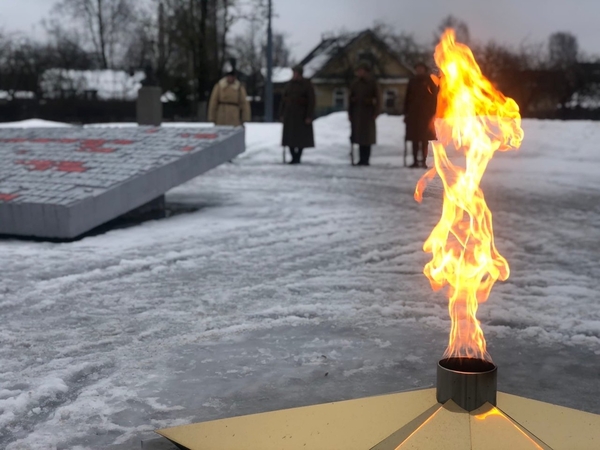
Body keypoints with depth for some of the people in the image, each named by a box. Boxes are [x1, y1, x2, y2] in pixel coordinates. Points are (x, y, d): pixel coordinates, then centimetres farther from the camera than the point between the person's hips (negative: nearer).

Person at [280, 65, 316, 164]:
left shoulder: (307, 85, -4)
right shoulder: (290, 85, 9)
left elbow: (311, 101, -8)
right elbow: (284, 100, 11)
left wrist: (309, 117, -14)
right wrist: (281, 114, 6)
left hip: (302, 114, -4)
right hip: (290, 114, 4)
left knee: (301, 137, -1)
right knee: (290, 136, 1)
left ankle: (298, 157, 8)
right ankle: (293, 156, 8)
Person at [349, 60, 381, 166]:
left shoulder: (372, 83, -1)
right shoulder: (355, 84, 10)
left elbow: (378, 98, -3)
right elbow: (351, 99, 11)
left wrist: (375, 113, -9)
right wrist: (350, 113, 5)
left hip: (368, 113, -4)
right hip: (357, 113, 4)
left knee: (367, 137, -3)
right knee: (359, 136, 3)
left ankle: (365, 159, 1)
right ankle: (362, 159, 8)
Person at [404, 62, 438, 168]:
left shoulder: (429, 81, 3)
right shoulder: (412, 82, 11)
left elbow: (434, 98, 1)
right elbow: (407, 98, 12)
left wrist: (433, 113, -5)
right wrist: (406, 112, 6)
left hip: (426, 114, -3)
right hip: (413, 113, 3)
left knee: (424, 139, -4)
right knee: (414, 139, 3)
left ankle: (423, 161, -2)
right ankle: (415, 160, 7)